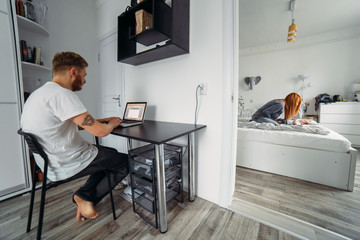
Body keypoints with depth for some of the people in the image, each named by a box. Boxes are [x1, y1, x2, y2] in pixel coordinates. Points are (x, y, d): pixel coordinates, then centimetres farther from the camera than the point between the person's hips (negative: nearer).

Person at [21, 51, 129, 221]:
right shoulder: (62, 94, -24)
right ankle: (86, 197, 12)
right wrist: (111, 124, -4)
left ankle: (84, 194, 14)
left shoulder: (39, 93, 10)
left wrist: (105, 120, 13)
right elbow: (99, 131, -28)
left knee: (111, 155, 22)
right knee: (126, 163, 3)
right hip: (68, 164, -10)